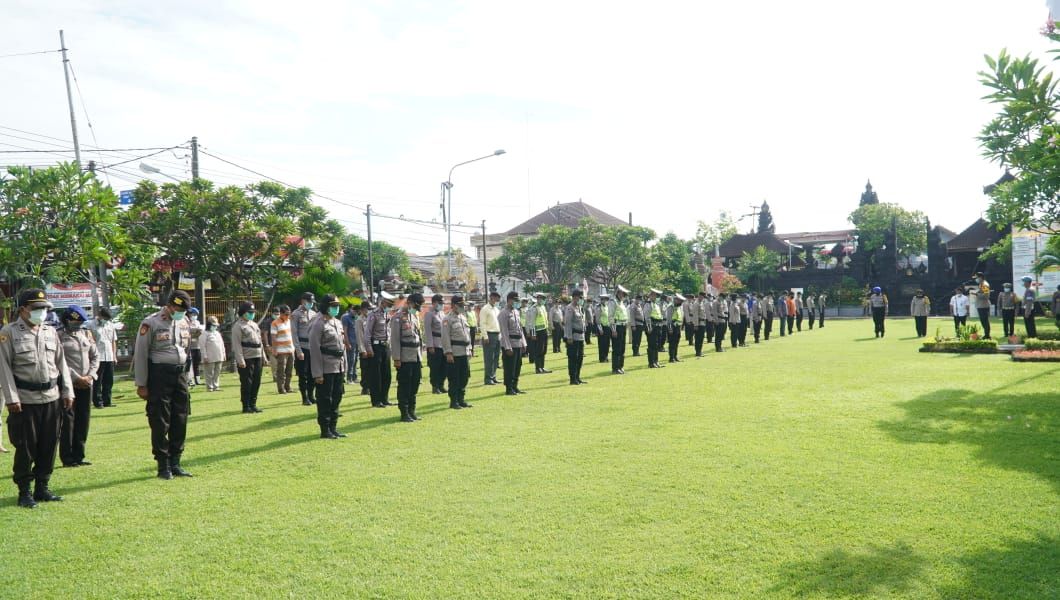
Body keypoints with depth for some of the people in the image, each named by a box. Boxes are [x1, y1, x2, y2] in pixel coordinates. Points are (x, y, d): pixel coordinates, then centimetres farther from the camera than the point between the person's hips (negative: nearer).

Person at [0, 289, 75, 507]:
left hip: (52, 398, 5)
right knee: (25, 448, 1)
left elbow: (61, 363, 13)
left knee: (49, 446, 9)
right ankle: (24, 492, 14)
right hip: (25, 400, -5)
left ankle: (42, 488, 21)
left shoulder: (51, 332, 10)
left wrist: (67, 392, 8)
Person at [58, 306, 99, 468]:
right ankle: (67, 458, 7)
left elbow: (95, 356, 11)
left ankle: (78, 456, 17)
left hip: (86, 383, 5)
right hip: (68, 384, -5)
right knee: (68, 420, -1)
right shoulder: (59, 336, -5)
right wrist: (77, 378, -14)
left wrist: (90, 375, -3)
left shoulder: (86, 334, 12)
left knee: (83, 420, 8)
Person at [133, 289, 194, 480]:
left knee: (180, 421, 7)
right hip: (159, 375, -6)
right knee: (160, 422, -1)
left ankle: (175, 463, 17)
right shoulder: (151, 323, -9)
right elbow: (140, 354, -8)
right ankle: (163, 466, 8)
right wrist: (141, 384, -8)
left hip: (180, 374, 6)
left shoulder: (184, 322, 11)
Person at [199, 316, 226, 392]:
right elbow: (202, 346, -11)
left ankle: (216, 386, 16)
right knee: (209, 373, -2)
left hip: (219, 357, 7)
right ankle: (210, 387, 3)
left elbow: (222, 344, 21)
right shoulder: (205, 334, -6)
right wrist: (205, 356, -15)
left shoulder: (218, 333, 17)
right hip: (210, 358, -7)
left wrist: (223, 354, 16)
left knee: (217, 373, 10)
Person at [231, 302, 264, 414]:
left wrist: (263, 355, 16)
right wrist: (240, 360, -20)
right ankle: (246, 406, 5)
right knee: (246, 383, -3)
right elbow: (236, 344, -14)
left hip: (257, 357, 8)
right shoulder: (238, 326, -7)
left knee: (256, 382, 9)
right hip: (246, 359, -8)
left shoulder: (254, 324, 18)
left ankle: (253, 404, 19)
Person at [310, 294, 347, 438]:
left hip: (339, 368, 8)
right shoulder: (318, 324, -11)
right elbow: (314, 350, -14)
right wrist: (317, 373, -17)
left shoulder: (338, 322, 14)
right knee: (325, 400, 0)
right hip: (326, 369, -8)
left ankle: (333, 428, 22)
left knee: (336, 399, 13)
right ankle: (325, 430, 9)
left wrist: (344, 368, 15)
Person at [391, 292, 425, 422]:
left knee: (415, 385, 12)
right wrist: (396, 359, -17)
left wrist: (420, 355, 16)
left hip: (416, 357, 8)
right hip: (405, 358, -8)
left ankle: (412, 411, 22)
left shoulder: (415, 316, 14)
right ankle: (404, 414, 6)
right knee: (404, 386, -1)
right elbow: (395, 339, -13)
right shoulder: (398, 317, -10)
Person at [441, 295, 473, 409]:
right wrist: (448, 353, -18)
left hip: (464, 353, 8)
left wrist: (469, 348, 17)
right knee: (454, 379, -2)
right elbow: (445, 337, -13)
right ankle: (453, 402, 6)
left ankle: (461, 400, 20)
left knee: (464, 378, 10)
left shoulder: (463, 317, 16)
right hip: (454, 353, -7)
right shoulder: (448, 319, -8)